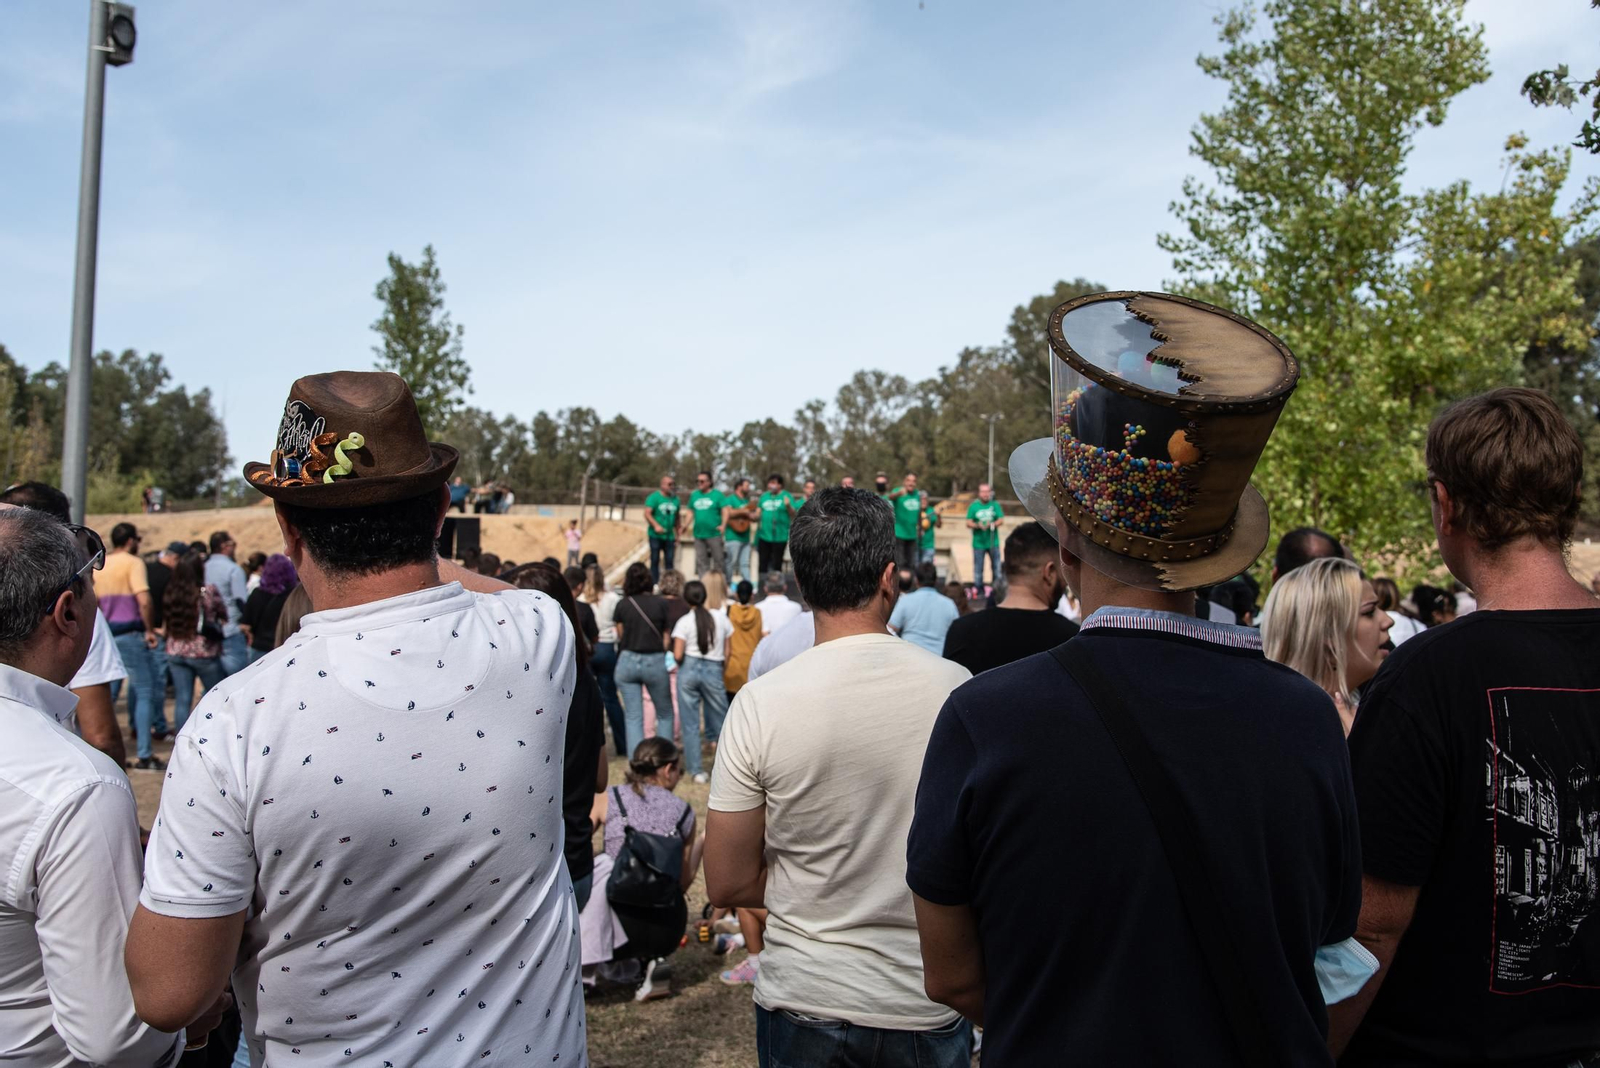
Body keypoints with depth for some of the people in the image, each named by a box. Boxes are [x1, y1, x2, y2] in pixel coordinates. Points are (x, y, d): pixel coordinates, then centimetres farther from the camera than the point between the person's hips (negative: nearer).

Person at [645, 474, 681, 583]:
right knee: (655, 561, 3)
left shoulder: (675, 499, 8)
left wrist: (677, 535, 17)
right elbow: (647, 514, -14)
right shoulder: (654, 497, -5)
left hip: (670, 536, 3)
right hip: (656, 536, -3)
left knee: (669, 561, 2)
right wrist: (656, 525, -28)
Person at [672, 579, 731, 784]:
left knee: (690, 724, 7)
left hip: (689, 669, -1)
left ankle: (696, 770, 10)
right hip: (713, 670, 2)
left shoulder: (684, 621, -5)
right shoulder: (721, 619, 3)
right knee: (721, 721, 15)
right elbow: (726, 653, 6)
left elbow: (678, 654, -10)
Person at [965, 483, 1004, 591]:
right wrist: (977, 525, -21)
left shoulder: (995, 505, 3)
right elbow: (969, 523, -2)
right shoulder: (973, 506, 1)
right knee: (978, 568, 3)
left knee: (996, 567, 6)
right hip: (979, 543, -1)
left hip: (993, 542, 1)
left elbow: (1000, 520, -2)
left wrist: (992, 524, -22)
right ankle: (976, 589, 11)